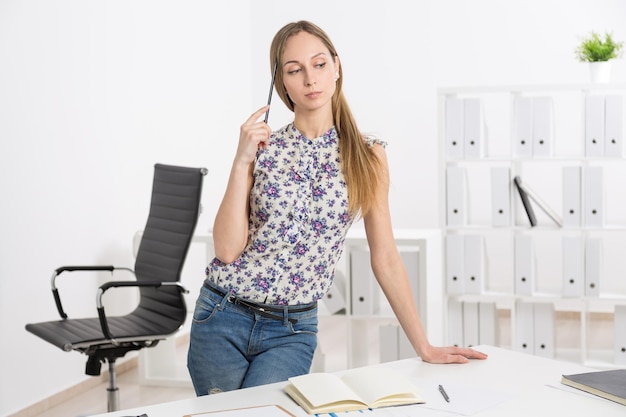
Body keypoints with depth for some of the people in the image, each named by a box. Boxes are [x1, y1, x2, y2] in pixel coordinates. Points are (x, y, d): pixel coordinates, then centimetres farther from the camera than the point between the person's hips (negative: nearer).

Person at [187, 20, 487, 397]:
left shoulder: (367, 155, -2)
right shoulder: (263, 147, -2)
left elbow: (385, 258, 1)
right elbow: (228, 248, -9)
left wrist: (424, 347, 0)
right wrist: (242, 162, -16)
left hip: (293, 330, 0)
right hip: (224, 316, 1)